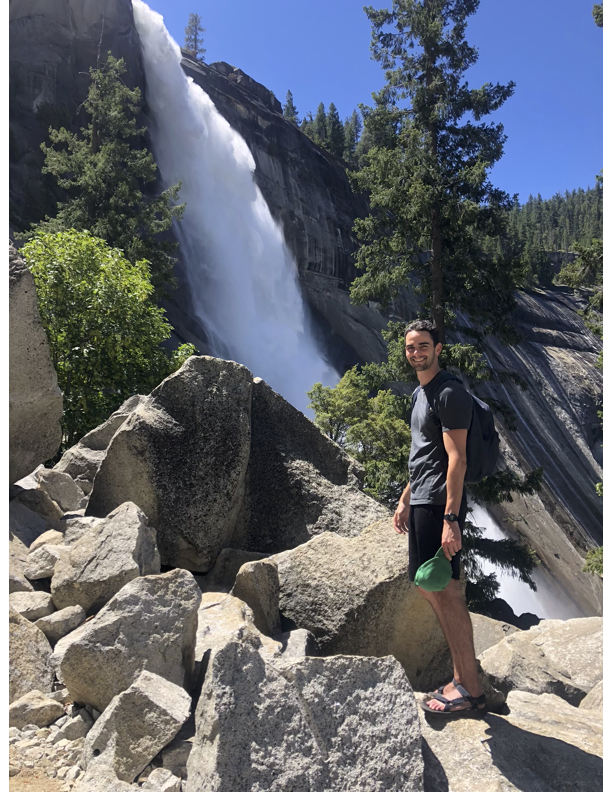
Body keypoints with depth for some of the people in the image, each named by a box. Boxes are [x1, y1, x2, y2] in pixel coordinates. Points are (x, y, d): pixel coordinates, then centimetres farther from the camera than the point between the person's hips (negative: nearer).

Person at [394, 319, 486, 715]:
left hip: (440, 505, -10)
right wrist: (405, 500, 22)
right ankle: (461, 678, 25)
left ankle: (471, 688, 10)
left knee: (446, 592, -4)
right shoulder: (421, 393, 18)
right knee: (428, 587, 13)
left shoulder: (450, 393, -12)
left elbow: (456, 459, -18)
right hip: (421, 504, 10)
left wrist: (450, 519, -23)